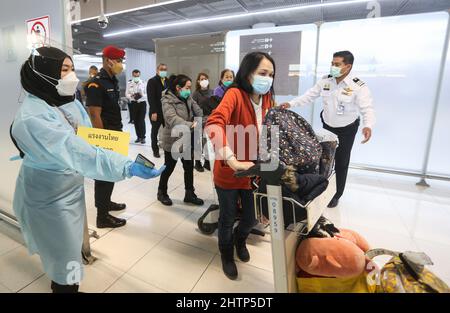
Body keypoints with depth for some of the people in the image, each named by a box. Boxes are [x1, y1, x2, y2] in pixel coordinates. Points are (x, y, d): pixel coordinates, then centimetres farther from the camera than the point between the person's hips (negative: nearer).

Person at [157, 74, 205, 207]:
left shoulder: (188, 98, 4)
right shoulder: (167, 100, -17)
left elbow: (198, 111, 2)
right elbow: (173, 119, -33)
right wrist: (191, 125, -46)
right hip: (172, 140, -6)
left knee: (189, 167, 12)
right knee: (169, 168, 9)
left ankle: (189, 194, 28)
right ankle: (162, 193, 31)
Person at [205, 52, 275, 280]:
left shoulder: (267, 98, 0)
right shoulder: (235, 94, -21)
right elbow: (213, 124, -39)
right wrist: (233, 160, -47)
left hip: (254, 171, 6)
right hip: (228, 172, -5)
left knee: (252, 217, 19)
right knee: (228, 218, 15)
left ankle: (240, 238, 55)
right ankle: (227, 255, 46)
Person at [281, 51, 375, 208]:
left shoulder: (359, 86, -21)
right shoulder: (325, 81, -7)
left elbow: (367, 109, -25)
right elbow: (309, 96, -3)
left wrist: (368, 126, -44)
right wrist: (291, 103, -14)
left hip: (347, 130, -4)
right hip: (327, 127, 4)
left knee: (341, 163, 8)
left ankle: (336, 195, 27)